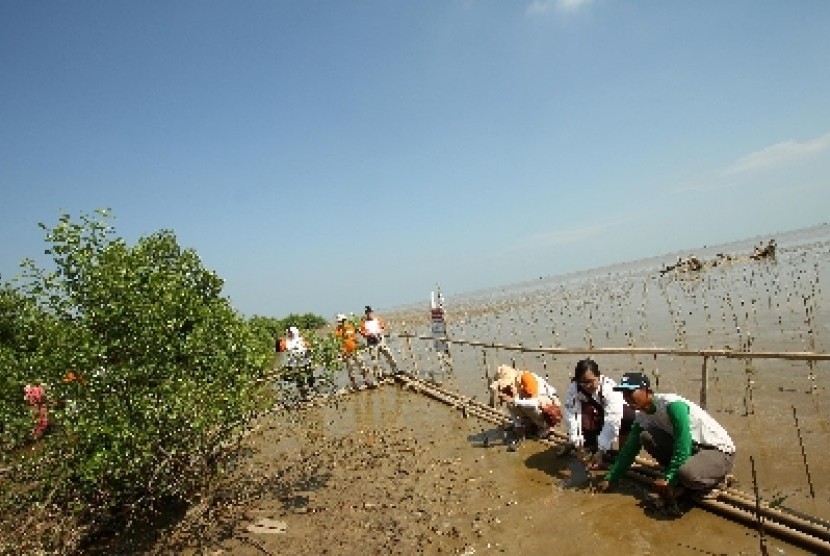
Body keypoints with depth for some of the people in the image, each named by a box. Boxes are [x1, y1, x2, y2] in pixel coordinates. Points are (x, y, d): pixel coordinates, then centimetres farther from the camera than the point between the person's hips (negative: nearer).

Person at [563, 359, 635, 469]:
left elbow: (612, 422, -38)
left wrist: (601, 451, -41)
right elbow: (572, 415, -32)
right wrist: (577, 443, -41)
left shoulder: (609, 388, -35)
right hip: (593, 422, 2)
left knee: (629, 416, -33)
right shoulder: (573, 388, -27)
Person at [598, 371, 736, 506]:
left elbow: (682, 447, -29)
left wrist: (668, 478, -23)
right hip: (693, 448, 7)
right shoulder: (642, 417, -4)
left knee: (687, 473, -38)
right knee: (646, 436, -16)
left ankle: (713, 481, 0)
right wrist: (610, 479, 1)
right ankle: (680, 482, 0)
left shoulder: (673, 405, -27)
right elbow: (629, 450, 3)